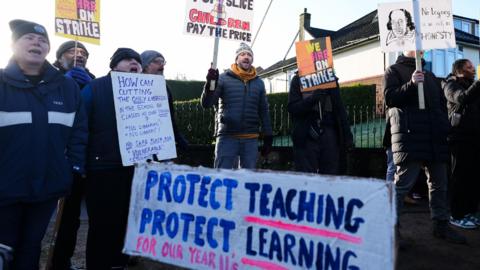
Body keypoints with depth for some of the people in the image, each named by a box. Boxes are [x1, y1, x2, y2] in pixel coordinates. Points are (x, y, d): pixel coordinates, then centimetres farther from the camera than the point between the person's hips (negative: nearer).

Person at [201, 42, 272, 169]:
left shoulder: (258, 82, 11)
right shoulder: (223, 78, 1)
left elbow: (264, 111, 15)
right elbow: (206, 104, -4)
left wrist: (268, 137, 11)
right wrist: (210, 84, -22)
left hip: (251, 139, 3)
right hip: (227, 137, -3)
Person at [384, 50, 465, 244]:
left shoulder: (429, 75, 27)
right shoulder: (394, 71, 7)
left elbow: (442, 103, 26)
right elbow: (389, 98, -8)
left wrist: (445, 126, 13)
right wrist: (411, 84, -20)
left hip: (435, 137, 7)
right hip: (409, 135, -7)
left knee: (439, 183, 11)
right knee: (403, 182, -9)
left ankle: (441, 225, 23)